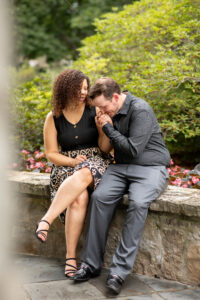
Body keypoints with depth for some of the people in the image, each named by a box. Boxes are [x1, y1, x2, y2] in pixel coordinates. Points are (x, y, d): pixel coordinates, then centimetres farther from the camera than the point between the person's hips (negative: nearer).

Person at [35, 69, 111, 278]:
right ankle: (70, 257, -30)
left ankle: (46, 221, -43)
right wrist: (73, 162, -10)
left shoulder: (94, 112, 2)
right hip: (66, 167, 1)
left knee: (82, 176, -39)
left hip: (95, 165, 0)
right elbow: (51, 154, 7)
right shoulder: (53, 118, 5)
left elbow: (105, 148, 1)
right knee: (79, 197, -33)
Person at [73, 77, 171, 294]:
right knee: (100, 196, -23)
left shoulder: (140, 110, -13)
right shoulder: (111, 113, 12)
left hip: (150, 168, -6)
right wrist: (106, 129, 7)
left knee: (138, 203, -34)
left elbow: (133, 149, -17)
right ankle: (91, 264, -17)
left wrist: (108, 128, -10)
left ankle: (119, 270, -29)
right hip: (122, 167, 6)